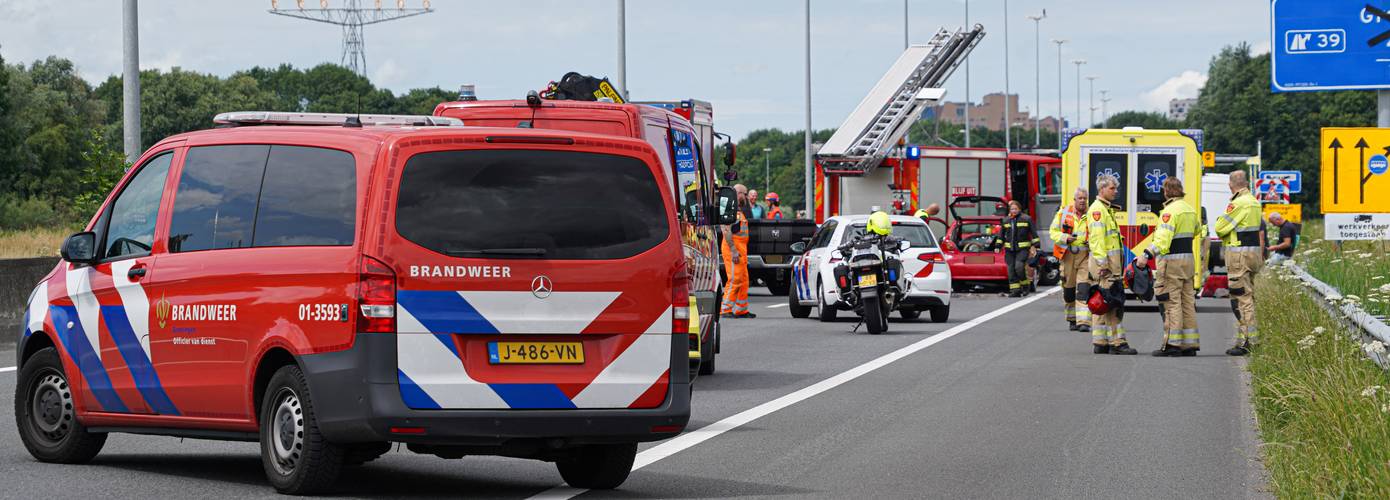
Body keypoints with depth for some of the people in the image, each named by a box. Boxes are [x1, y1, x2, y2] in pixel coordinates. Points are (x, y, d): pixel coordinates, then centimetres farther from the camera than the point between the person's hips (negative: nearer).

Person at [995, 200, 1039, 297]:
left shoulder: (1027, 219, 2)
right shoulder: (1006, 221, 13)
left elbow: (1034, 234, 3)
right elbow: (1001, 235, 18)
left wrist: (1034, 246, -3)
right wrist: (998, 246, 11)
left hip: (1023, 249, -4)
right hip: (1009, 249, 4)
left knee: (1019, 266, -19)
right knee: (1011, 269, -2)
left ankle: (1025, 285, 1)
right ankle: (1015, 290, 2)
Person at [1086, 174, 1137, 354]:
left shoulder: (1107, 209, 21)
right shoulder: (1097, 209, -11)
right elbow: (1097, 238, -19)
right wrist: (1102, 263, -24)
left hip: (1112, 263, 11)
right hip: (1105, 262, -11)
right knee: (1112, 303, -12)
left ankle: (1099, 343, 13)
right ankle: (1117, 343, -13)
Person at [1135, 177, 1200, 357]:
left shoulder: (1170, 211, -16)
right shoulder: (1189, 209, 13)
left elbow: (1162, 239, -25)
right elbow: (1195, 231, 27)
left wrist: (1146, 256, -28)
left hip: (1171, 261, -9)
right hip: (1188, 259, 9)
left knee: (1171, 303, -6)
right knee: (1187, 302, 11)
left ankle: (1172, 344, -7)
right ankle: (1190, 344, 13)